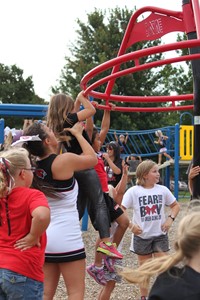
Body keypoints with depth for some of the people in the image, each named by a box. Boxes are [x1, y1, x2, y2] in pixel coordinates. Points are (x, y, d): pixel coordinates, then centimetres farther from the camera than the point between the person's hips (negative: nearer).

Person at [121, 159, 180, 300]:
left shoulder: (163, 190, -2)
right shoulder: (133, 191, -10)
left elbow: (176, 205, 10)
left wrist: (171, 218, -6)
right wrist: (131, 225, -19)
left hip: (160, 235, 2)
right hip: (142, 236, -2)